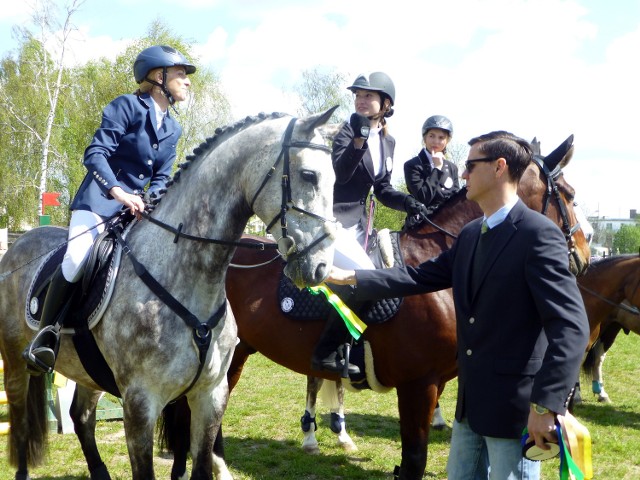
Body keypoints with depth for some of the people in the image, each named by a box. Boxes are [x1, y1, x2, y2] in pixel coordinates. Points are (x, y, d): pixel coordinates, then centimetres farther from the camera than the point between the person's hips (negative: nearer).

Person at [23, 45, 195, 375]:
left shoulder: (173, 130, 15)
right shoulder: (128, 106, -6)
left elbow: (161, 178, 13)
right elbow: (95, 153, -15)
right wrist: (119, 193, -27)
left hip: (138, 206, 8)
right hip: (99, 199, -7)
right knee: (77, 261, -27)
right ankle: (45, 336, -12)